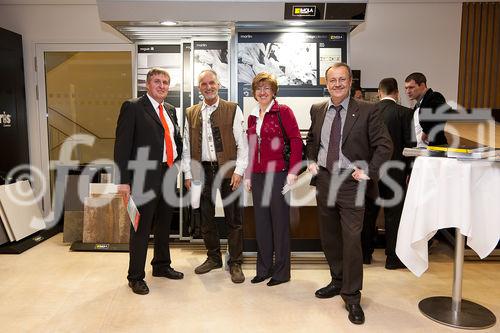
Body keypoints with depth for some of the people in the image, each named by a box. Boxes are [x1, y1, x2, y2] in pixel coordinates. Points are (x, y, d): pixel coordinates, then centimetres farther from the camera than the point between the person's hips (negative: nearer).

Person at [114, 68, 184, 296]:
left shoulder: (170, 110, 14)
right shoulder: (133, 108, -6)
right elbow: (122, 144, -12)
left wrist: (177, 161, 10)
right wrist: (124, 180, -17)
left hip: (168, 174, 7)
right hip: (145, 177, -7)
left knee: (164, 224, 18)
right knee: (141, 227, 1)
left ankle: (162, 266, 35)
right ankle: (136, 277, 17)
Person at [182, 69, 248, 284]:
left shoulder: (233, 110, 0)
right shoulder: (191, 113, 10)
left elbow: (242, 144, -3)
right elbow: (187, 146, 11)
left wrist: (239, 171, -11)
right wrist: (188, 174, 5)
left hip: (228, 170, -3)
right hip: (202, 171, 4)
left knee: (233, 219, 2)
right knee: (206, 218, 13)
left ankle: (235, 263, 17)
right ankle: (213, 258, 31)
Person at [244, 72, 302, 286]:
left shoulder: (283, 111, -4)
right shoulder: (252, 116, 14)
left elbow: (296, 140, -9)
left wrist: (293, 171, -15)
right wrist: (248, 175, 13)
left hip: (278, 173, -6)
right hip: (258, 176, 6)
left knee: (280, 222, 4)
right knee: (261, 222, 12)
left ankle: (282, 271, 18)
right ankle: (264, 269, 27)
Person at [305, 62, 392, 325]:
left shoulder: (367, 111, -7)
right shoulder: (317, 110, 7)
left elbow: (384, 145, -7)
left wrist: (368, 171, -15)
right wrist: (311, 161, 7)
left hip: (351, 182, -5)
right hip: (324, 180, 5)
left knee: (351, 239, -5)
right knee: (328, 237, 15)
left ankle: (352, 297, 11)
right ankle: (338, 281, 36)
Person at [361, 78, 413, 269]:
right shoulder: (404, 113, -9)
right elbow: (410, 143, -10)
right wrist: (408, 169, 2)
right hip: (395, 171, -3)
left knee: (368, 212, 13)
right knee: (393, 214, 7)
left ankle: (365, 253, 23)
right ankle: (392, 258, 14)